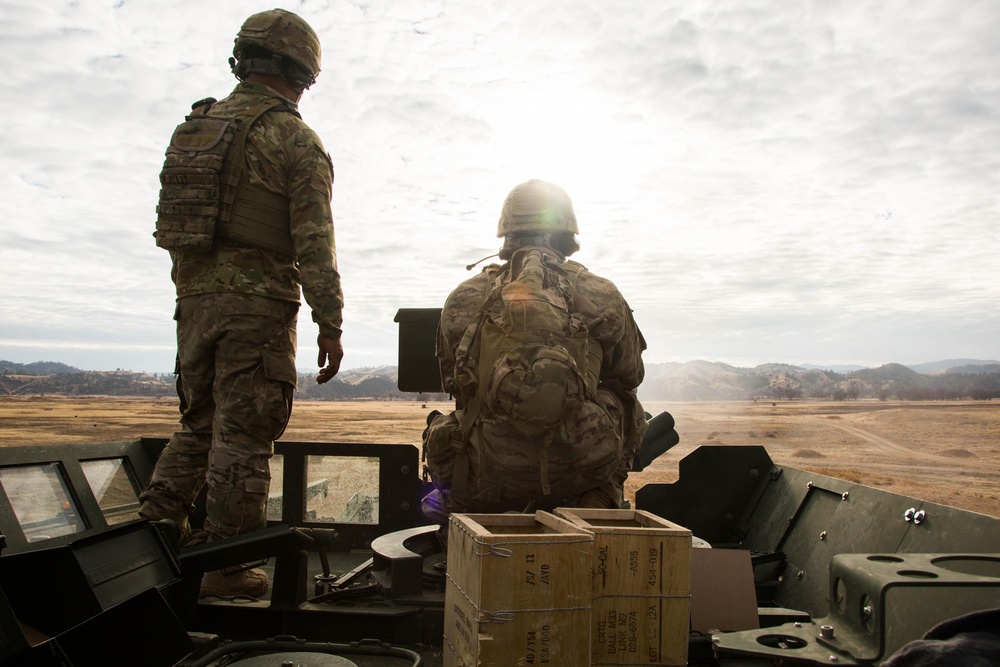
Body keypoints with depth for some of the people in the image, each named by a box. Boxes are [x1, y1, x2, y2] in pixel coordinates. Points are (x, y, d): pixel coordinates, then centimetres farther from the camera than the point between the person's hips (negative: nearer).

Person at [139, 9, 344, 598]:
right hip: (257, 304, -6)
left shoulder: (193, 128, 16)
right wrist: (330, 324, -10)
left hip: (195, 299, 7)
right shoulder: (295, 139, -5)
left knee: (199, 424, 19)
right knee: (244, 437, 0)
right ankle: (228, 566, 7)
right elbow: (314, 243, -12)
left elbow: (174, 223, 18)